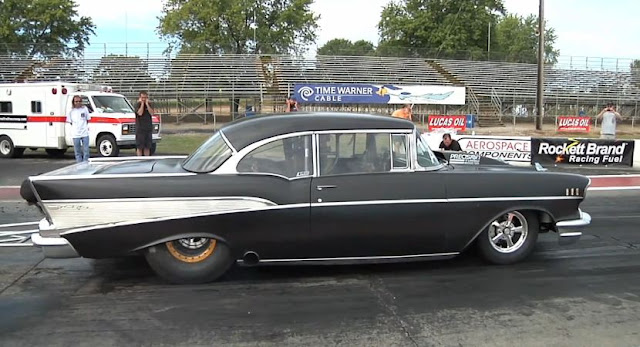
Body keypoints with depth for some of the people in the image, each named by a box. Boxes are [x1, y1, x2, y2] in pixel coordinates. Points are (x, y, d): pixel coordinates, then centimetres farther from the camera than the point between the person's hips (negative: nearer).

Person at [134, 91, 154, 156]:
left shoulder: (148, 105, 12)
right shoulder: (137, 104, -2)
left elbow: (151, 112, -5)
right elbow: (140, 113, -18)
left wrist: (147, 104, -7)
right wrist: (142, 103, -11)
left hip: (148, 128, 5)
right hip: (140, 129, -5)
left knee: (147, 147, 9)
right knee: (140, 147, -2)